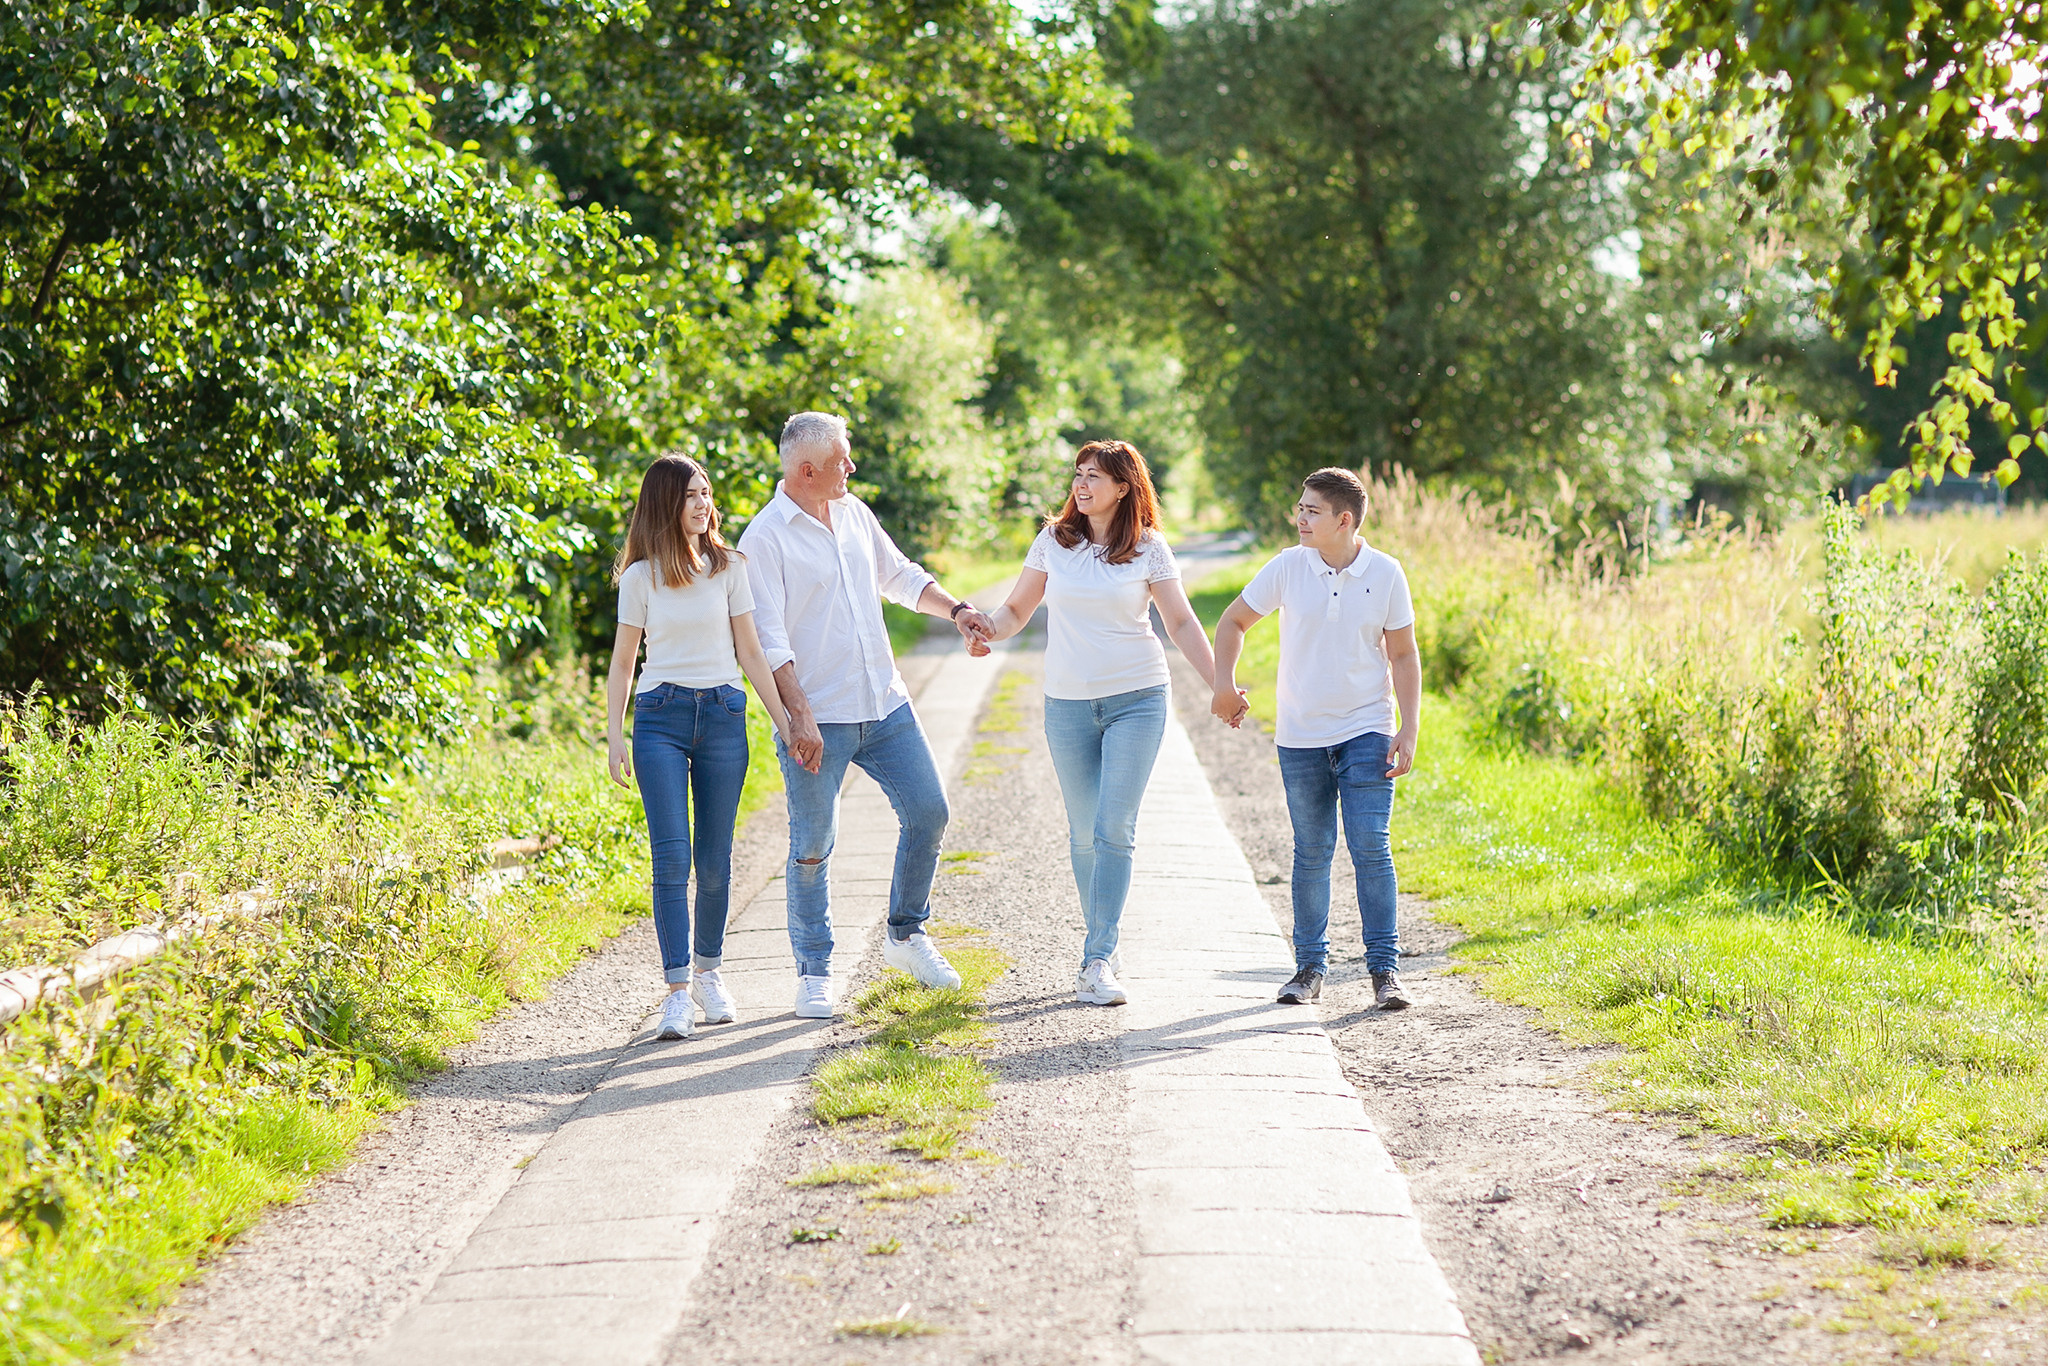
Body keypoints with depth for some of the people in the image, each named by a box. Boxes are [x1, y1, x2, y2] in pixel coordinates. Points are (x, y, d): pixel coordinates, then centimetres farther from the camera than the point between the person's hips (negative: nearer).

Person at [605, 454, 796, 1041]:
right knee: (672, 856, -10)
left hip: (724, 714, 2)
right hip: (660, 716, -1)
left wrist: (784, 720, 3)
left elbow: (750, 652, 9)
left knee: (714, 859, 3)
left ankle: (708, 970, 22)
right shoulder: (640, 578, 4)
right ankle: (678, 989, -12)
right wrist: (614, 736, -2)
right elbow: (622, 663, 7)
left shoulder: (728, 568, 7)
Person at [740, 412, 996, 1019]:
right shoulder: (765, 538, -12)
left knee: (928, 812, 6)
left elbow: (902, 577, 23)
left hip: (886, 705, 6)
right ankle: (814, 974, 11)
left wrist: (956, 609, 7)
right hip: (818, 718, -6)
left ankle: (906, 935, 25)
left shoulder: (854, 512, 10)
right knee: (813, 847, 0)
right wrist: (799, 717, -23)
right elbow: (769, 642, -16)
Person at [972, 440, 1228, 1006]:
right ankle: (1101, 948, 18)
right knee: (1084, 833, 5)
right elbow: (1016, 609, 11)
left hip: (1137, 700, -2)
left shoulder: (1149, 549, 0)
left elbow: (1182, 623, 4)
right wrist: (987, 629, -10)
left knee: (1114, 831, -11)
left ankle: (1098, 961, -12)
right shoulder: (1054, 540, 5)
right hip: (1068, 703, 2)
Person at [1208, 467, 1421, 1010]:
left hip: (1367, 732, -1)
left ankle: (1384, 969, -1)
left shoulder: (1385, 574, -4)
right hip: (1301, 737, 1)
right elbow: (1233, 622, 8)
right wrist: (1224, 683, -5)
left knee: (1371, 848, -7)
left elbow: (1403, 656, 1)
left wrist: (1410, 730, -6)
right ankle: (1310, 966, 17)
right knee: (1311, 852, 6)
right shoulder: (1288, 567, -3)